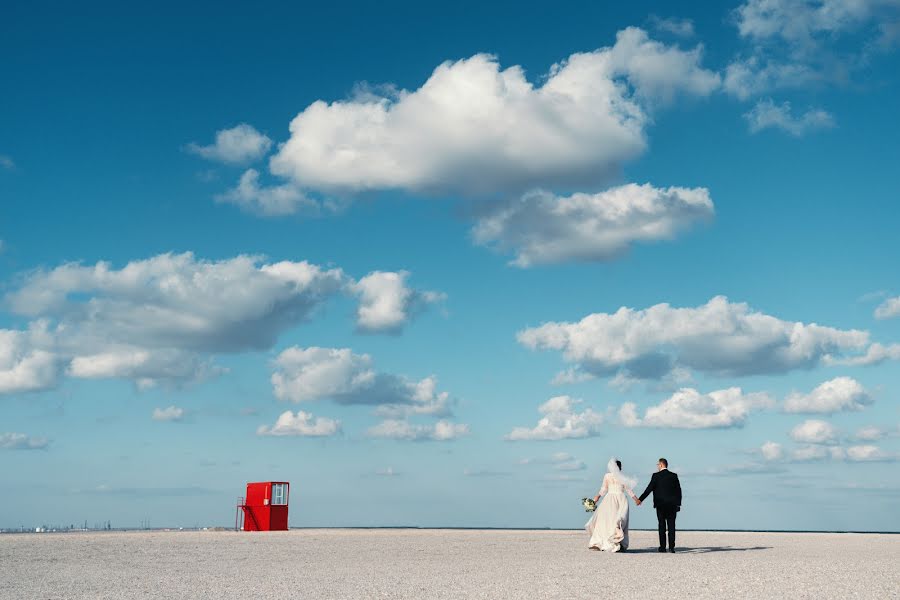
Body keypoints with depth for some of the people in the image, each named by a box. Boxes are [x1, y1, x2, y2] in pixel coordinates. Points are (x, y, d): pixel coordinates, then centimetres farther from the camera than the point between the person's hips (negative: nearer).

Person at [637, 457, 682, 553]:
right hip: (672, 505, 2)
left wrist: (640, 499, -2)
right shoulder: (674, 476, 4)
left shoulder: (656, 476, -6)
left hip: (660, 505, -2)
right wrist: (678, 504, 10)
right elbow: (678, 490, 4)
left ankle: (663, 547, 3)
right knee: (671, 526, 3)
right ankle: (671, 547, -2)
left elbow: (649, 488, -8)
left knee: (662, 526, 5)